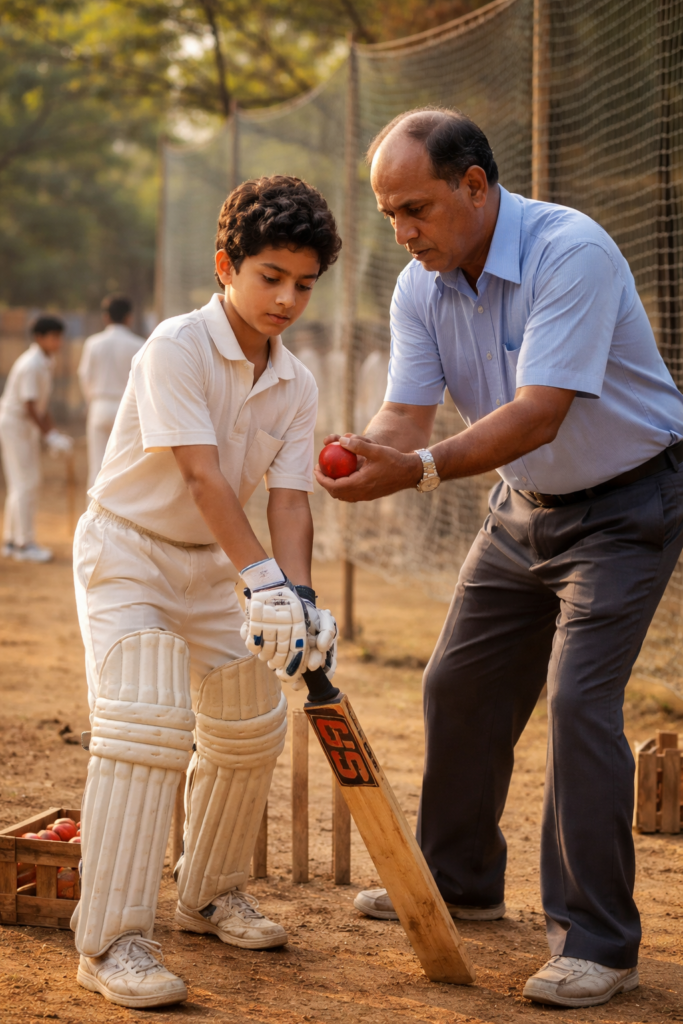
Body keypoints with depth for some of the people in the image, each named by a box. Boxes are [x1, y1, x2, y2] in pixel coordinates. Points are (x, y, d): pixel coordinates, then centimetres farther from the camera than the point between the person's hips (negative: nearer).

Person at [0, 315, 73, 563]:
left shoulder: (44, 363, 8)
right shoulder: (31, 365, -22)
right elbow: (30, 408, -24)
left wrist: (53, 432, 6)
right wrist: (49, 436, -22)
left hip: (27, 426, 10)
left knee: (28, 484, 12)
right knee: (25, 484, -9)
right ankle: (24, 544, -4)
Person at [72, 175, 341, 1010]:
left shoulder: (296, 386, -2)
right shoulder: (176, 347, -21)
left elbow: (287, 499, -10)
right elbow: (200, 472, -31)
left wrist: (298, 597, -27)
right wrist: (262, 580, -40)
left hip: (214, 563, 7)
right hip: (128, 549, -7)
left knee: (250, 732, 13)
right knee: (146, 722, -22)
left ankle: (210, 893, 35)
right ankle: (110, 942, -18)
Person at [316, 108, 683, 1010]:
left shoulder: (571, 252, -28)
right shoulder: (421, 288, -5)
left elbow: (538, 416, -36)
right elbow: (406, 412, -12)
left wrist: (420, 470, -46)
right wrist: (361, 456, -34)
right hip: (525, 505, 8)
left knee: (580, 698, -18)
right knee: (459, 684, 10)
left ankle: (598, 943, -9)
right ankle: (460, 880, 30)